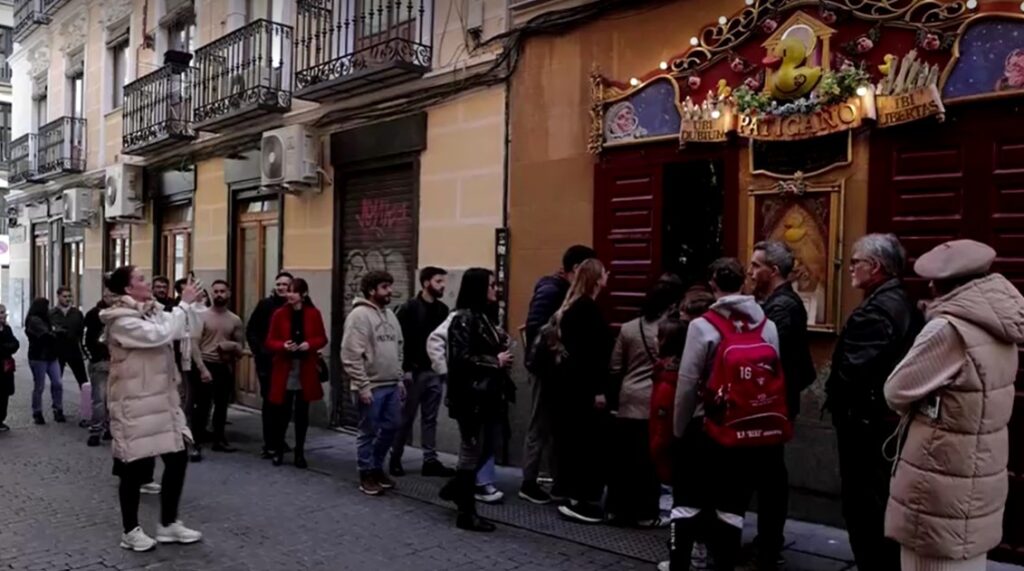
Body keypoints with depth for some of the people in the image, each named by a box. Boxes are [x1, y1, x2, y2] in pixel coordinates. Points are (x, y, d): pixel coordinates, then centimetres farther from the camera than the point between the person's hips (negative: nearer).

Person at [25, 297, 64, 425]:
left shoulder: (45, 319, 18)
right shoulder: (33, 320, -11)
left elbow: (51, 333, 14)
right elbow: (46, 335, -19)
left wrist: (54, 332, -7)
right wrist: (55, 333, -1)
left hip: (51, 356, 8)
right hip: (38, 358, -8)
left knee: (57, 384, 1)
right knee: (39, 387, 1)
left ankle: (58, 411, 7)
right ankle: (37, 413, 11)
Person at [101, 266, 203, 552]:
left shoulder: (151, 312, 11)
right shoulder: (122, 321, -16)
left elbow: (182, 331, 13)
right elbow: (160, 334, -28)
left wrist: (189, 305, -2)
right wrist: (184, 303, -21)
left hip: (162, 400, 8)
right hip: (135, 404, -8)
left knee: (177, 459, 10)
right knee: (135, 467, 4)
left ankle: (168, 524, 23)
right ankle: (131, 531, 20)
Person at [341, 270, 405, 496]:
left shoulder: (390, 315, 12)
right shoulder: (359, 315, -13)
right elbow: (351, 355, -17)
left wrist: (400, 379, 14)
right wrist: (362, 386, -18)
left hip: (391, 385, 8)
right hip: (371, 387, -8)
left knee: (391, 427, 14)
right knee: (369, 432, 4)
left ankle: (376, 467, 31)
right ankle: (367, 474, 18)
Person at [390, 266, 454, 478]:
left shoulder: (443, 310, 9)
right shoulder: (409, 308, -8)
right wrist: (405, 368, -16)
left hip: (435, 372, 5)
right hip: (414, 372, -5)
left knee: (430, 419, 9)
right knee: (406, 417, 5)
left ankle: (430, 460, 14)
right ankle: (395, 458, 18)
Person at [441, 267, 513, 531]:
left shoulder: (485, 316, 13)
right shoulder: (464, 318, -14)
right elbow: (461, 359, -22)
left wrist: (505, 349, 0)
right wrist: (496, 362, -15)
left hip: (489, 395, 9)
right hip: (471, 397, -9)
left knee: (488, 448, 16)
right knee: (472, 451, 2)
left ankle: (455, 487, 35)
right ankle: (467, 513, 15)